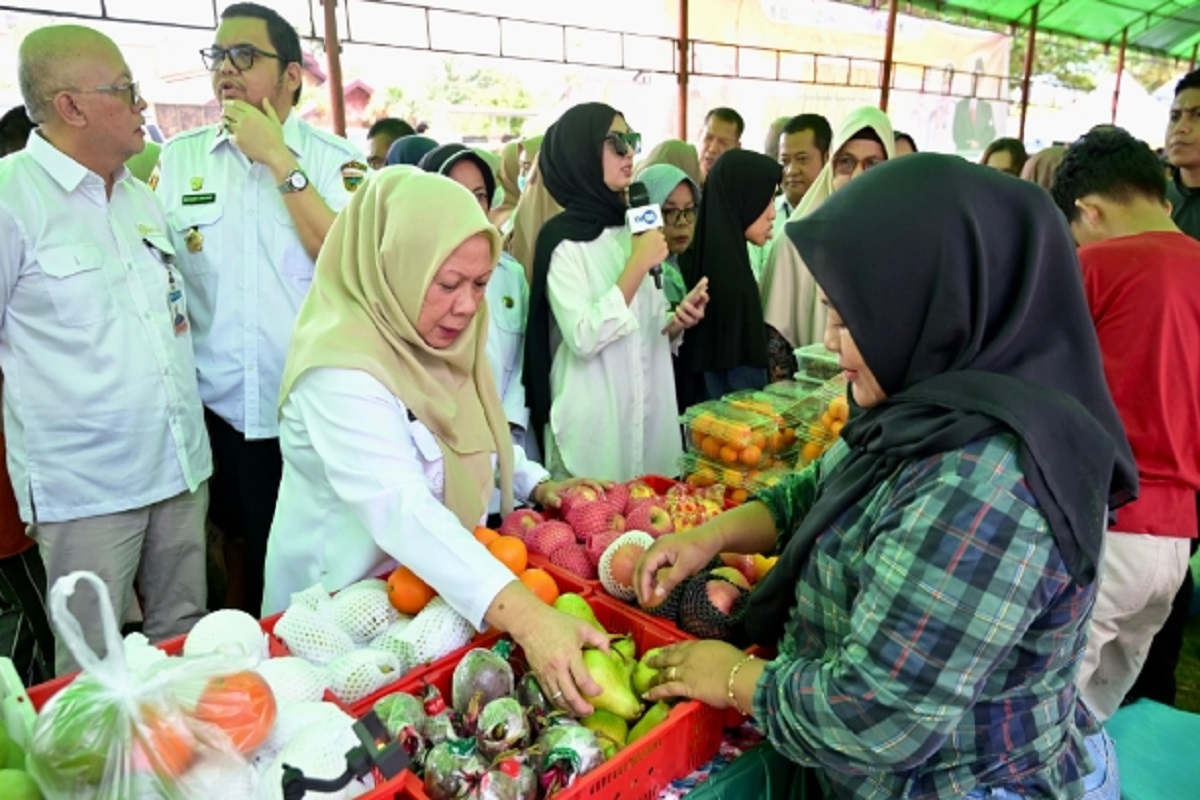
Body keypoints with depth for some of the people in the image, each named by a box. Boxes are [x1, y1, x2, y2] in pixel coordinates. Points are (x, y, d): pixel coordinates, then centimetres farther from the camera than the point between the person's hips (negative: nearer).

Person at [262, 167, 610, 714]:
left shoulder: (436, 341, -3)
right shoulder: (341, 370, -29)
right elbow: (403, 510, -41)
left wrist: (536, 485, -3)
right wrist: (525, 616, -51)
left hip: (447, 589, 7)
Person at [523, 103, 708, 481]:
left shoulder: (632, 227, 9)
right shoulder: (563, 238, -13)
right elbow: (583, 338, -23)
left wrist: (677, 320, -5)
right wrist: (638, 265, -20)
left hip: (649, 417, 7)